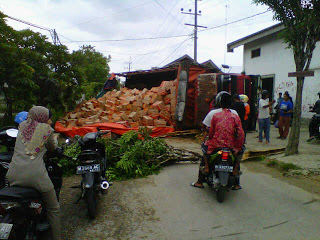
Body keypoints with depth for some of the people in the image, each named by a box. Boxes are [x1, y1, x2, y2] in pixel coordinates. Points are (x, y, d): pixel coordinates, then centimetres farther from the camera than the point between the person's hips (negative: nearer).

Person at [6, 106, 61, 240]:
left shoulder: (22, 126, 14)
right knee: (53, 209, 11)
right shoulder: (46, 129, 2)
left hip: (14, 176, 5)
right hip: (36, 176, -5)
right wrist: (54, 138, 37)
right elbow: (52, 148, 18)